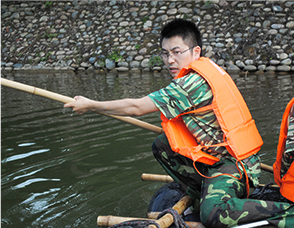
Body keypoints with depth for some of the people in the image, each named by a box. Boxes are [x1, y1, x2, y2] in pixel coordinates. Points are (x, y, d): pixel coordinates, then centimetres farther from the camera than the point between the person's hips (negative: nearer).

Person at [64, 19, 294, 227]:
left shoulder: (193, 82, -22)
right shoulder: (206, 68, 8)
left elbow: (136, 108, -18)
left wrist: (90, 105, -8)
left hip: (233, 161, -10)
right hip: (218, 153, 10)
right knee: (161, 146, 13)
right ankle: (209, 195, 12)